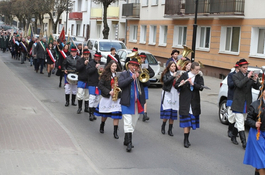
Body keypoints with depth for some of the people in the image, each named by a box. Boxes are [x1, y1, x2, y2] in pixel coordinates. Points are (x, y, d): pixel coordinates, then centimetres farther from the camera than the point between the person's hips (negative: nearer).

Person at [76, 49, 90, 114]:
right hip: (81, 80, -2)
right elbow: (77, 68, -13)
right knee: (80, 95, -4)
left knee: (87, 95, 11)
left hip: (89, 80, 2)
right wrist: (84, 64, -21)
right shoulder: (79, 60, 0)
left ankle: (86, 108, 22)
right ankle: (79, 108, 10)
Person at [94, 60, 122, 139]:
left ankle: (115, 132, -1)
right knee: (104, 113, 13)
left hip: (117, 97, 1)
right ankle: (102, 126, 41)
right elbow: (100, 85, -8)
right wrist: (109, 92, -15)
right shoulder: (105, 75, -4)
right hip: (107, 97, -1)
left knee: (116, 114, -6)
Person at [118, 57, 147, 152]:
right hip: (127, 102, -4)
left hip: (138, 103, 5)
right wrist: (131, 78, -17)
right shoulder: (124, 74, 4)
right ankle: (129, 143, -12)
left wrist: (139, 76, -12)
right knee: (128, 123, -11)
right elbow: (120, 84, -12)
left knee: (133, 124, 12)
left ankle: (126, 141, 24)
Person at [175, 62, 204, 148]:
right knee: (186, 121, -6)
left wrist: (193, 84, -24)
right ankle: (186, 140, -4)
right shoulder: (184, 75, 0)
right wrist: (181, 84, -21)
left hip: (194, 103, 3)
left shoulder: (199, 77, 5)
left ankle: (187, 139, 18)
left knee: (191, 121, 7)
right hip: (185, 102, -2)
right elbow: (176, 85, 0)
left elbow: (201, 87, -10)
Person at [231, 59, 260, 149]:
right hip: (238, 103, -5)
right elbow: (239, 85, -26)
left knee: (239, 122, 18)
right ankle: (244, 143, -6)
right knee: (240, 124, -6)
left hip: (247, 104, 5)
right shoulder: (235, 76, -8)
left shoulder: (250, 75, 4)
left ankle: (233, 137, 35)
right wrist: (247, 77, -31)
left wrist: (255, 80, -19)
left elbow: (257, 87, 0)